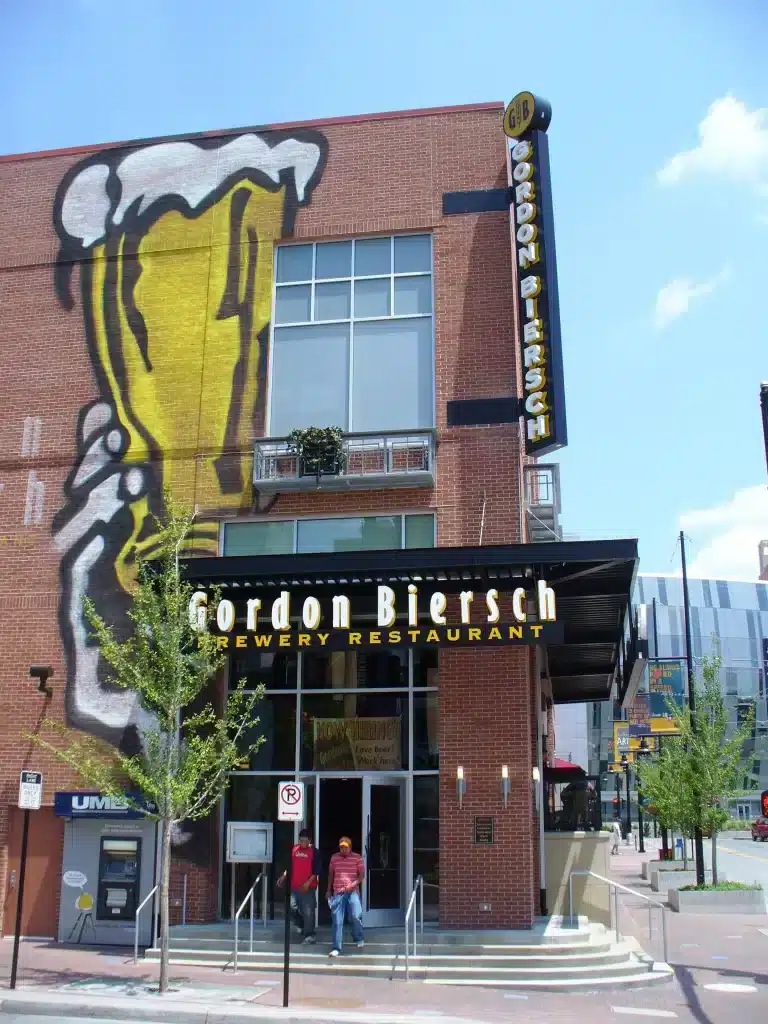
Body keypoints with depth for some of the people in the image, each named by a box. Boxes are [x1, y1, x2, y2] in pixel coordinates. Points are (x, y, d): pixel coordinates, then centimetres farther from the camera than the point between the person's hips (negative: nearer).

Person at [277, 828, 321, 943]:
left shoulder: (314, 852, -5)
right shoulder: (294, 850, 8)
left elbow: (316, 870, -7)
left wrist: (309, 882, -17)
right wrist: (283, 877, 5)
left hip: (308, 887, -5)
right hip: (294, 886, 5)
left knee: (308, 911, -4)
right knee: (292, 908, 5)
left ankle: (309, 935, 5)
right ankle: (303, 926, 29)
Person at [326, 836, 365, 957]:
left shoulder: (357, 858, 1)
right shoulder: (334, 857, 9)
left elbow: (362, 875, 0)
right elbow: (331, 874, 18)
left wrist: (353, 884, -16)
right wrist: (329, 891, 18)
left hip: (353, 892, -2)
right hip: (337, 893, 2)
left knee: (355, 916, -14)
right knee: (337, 921, 0)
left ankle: (358, 939, 14)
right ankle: (336, 948, 5)